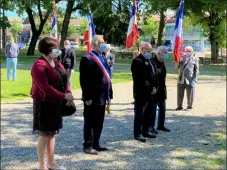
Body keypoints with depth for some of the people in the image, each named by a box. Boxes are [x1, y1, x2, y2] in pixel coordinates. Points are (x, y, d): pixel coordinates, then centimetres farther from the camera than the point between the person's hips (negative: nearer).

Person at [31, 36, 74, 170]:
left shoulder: (56, 62, 11)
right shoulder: (39, 66, -18)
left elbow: (64, 79, 12)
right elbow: (45, 88, -25)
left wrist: (69, 93, -6)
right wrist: (64, 96, -24)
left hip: (56, 104, 8)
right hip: (44, 105, -8)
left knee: (52, 134, 16)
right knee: (44, 135, 0)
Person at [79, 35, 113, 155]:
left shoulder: (103, 58, 16)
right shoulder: (87, 59, -11)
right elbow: (84, 80, -17)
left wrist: (109, 94, 14)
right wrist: (87, 97, -20)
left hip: (102, 97, 8)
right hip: (92, 98, -8)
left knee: (99, 123, 15)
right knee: (90, 122, 2)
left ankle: (96, 144, 26)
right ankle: (88, 146, 12)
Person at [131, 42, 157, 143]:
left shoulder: (148, 61, 17)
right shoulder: (137, 61, -12)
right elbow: (139, 79, -18)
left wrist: (154, 87, 5)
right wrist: (150, 89, -15)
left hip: (149, 92, 9)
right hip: (141, 93, -9)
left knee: (148, 113, 14)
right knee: (139, 114, -1)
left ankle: (145, 131, 25)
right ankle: (137, 134, 6)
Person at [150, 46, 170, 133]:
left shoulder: (162, 62, 11)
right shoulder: (152, 62, -18)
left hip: (162, 90, 9)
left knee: (162, 108, 15)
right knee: (153, 109, 0)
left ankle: (161, 125, 27)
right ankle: (151, 126, 11)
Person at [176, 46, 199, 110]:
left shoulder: (194, 59, 2)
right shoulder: (182, 58, 12)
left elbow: (196, 71, -1)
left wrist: (194, 80, -10)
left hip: (190, 80, -3)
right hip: (181, 80, 3)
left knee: (190, 94, 4)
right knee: (180, 94, 8)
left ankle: (190, 106, 21)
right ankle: (179, 106, 21)